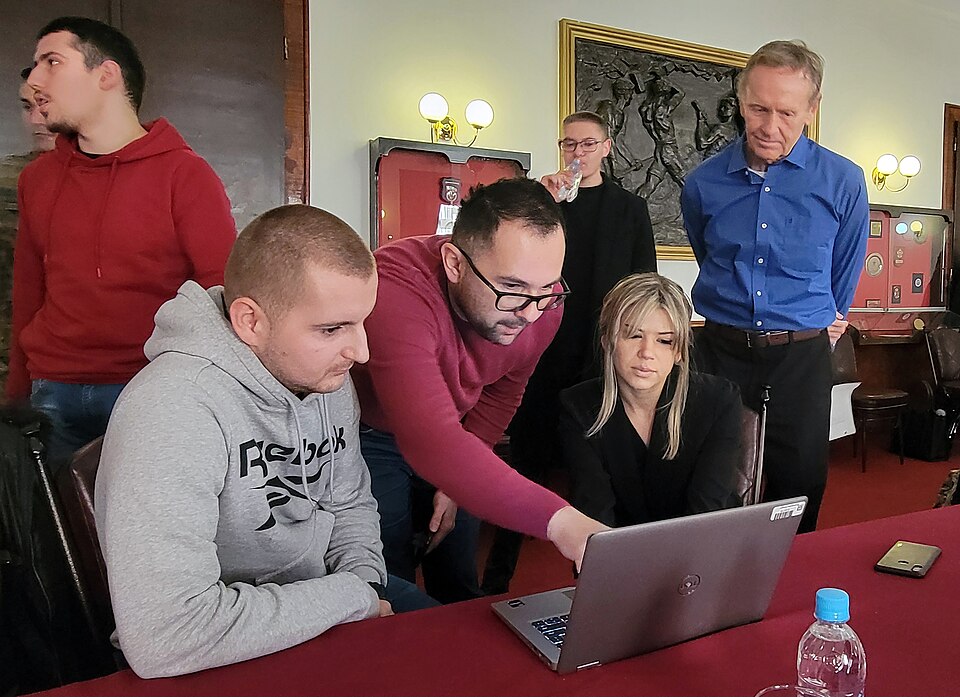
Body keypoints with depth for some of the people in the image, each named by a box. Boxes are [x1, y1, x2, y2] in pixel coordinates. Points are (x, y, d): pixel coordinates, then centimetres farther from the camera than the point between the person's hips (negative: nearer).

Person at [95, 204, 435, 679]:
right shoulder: (172, 409, -28)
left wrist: (365, 580, -9)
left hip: (321, 597, 6)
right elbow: (163, 638, -34)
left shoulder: (328, 376, -5)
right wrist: (350, 599, -23)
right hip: (235, 658, -6)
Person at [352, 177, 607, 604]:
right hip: (370, 436, -4)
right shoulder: (397, 292, -40)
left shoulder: (541, 299, -19)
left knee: (459, 593, 13)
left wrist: (455, 481, -8)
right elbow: (431, 441, -49)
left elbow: (502, 390, -1)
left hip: (453, 431, 5)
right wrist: (557, 521, -56)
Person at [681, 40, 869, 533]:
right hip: (722, 350, 1)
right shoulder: (704, 183, 0)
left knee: (798, 490, 8)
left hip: (801, 357, 0)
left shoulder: (843, 182, -3)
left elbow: (845, 271, 13)